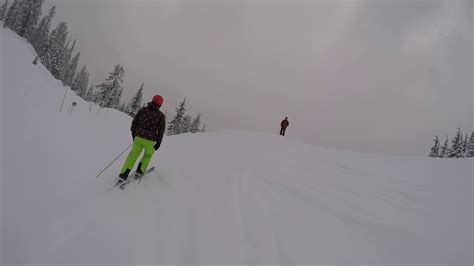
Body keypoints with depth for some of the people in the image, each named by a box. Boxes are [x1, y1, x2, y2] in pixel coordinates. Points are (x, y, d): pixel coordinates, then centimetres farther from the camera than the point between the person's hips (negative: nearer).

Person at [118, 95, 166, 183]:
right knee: (148, 154, 25)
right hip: (150, 140, -2)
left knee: (133, 155, 13)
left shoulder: (142, 110, 3)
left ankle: (123, 175, 7)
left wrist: (134, 134, 19)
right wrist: (158, 143, 4)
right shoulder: (160, 115, -4)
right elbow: (161, 130, -4)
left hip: (139, 137, 2)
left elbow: (134, 122, 7)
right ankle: (139, 171, 24)